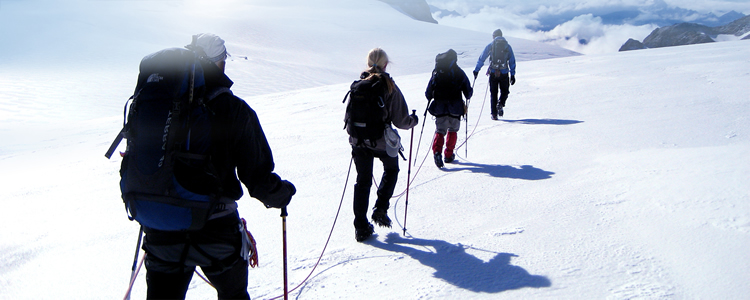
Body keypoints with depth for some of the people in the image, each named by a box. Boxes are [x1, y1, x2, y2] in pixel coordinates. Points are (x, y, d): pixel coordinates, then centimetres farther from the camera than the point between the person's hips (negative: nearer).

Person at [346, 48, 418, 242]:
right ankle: (380, 210, 16)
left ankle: (361, 227, 13)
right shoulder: (390, 87, -10)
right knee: (391, 170, 27)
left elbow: (348, 118, 4)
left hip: (359, 141, 3)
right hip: (382, 142, -2)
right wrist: (413, 120, 12)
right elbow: (401, 121, -10)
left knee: (363, 181, 14)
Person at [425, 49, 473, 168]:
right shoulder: (459, 73, -1)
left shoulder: (436, 73, 2)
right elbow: (468, 92, 3)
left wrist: (430, 98, 25)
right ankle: (449, 155, 18)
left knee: (440, 131, 8)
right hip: (455, 108, -1)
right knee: (453, 130, 16)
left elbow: (428, 92, 4)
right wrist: (467, 96, 24)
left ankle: (437, 151, -16)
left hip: (439, 108, 1)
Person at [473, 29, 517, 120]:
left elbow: (481, 59, 3)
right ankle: (500, 104, -11)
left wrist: (476, 70, 8)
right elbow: (512, 61, 7)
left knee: (493, 94, 9)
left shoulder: (490, 46, 5)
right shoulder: (507, 46, 7)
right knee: (505, 91, 17)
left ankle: (494, 114, 6)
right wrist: (512, 75, 10)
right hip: (504, 74, 0)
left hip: (493, 73, 0)